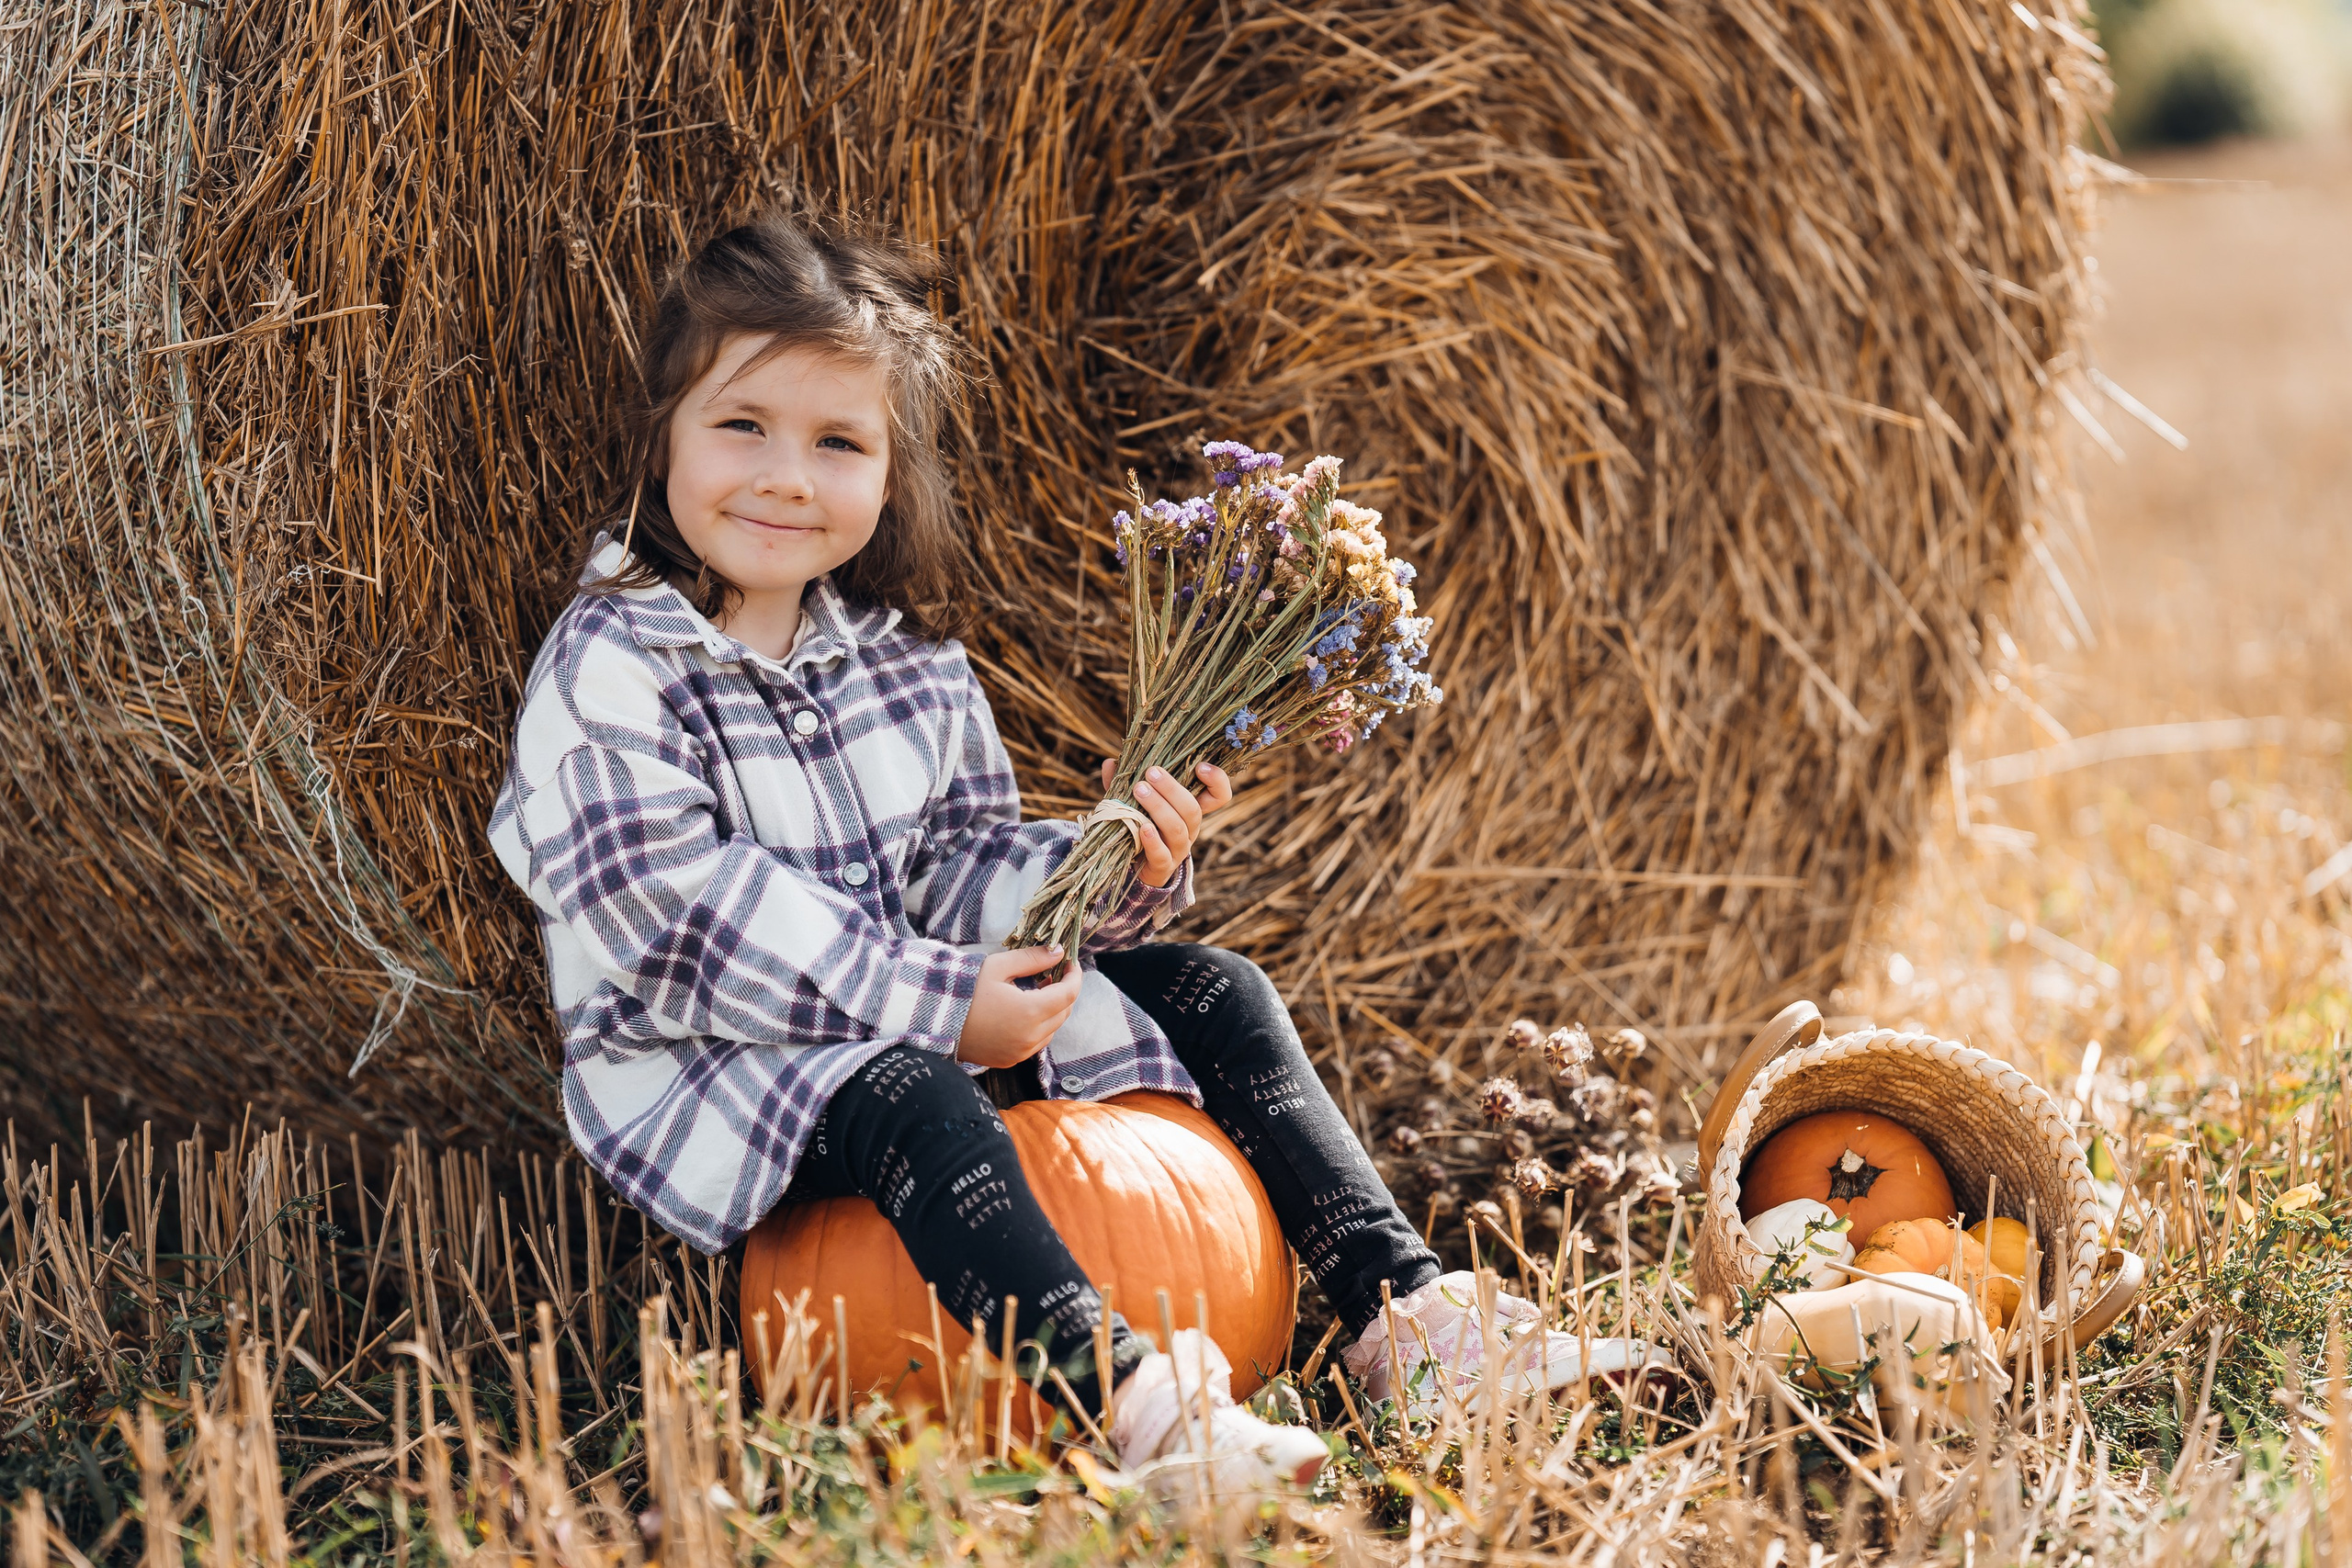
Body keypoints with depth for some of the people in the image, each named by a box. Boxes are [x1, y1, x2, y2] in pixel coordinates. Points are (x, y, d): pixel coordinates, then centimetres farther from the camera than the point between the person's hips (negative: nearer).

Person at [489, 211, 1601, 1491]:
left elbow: (961, 868, 10)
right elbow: (676, 919, -21)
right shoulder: (608, 668, -13)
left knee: (1208, 993, -1)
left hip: (926, 1025, 7)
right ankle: (1116, 1387, -54)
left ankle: (1395, 1302, -9)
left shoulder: (906, 654, 9)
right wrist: (937, 1002, -25)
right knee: (900, 1091, -38)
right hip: (703, 1068, -7)